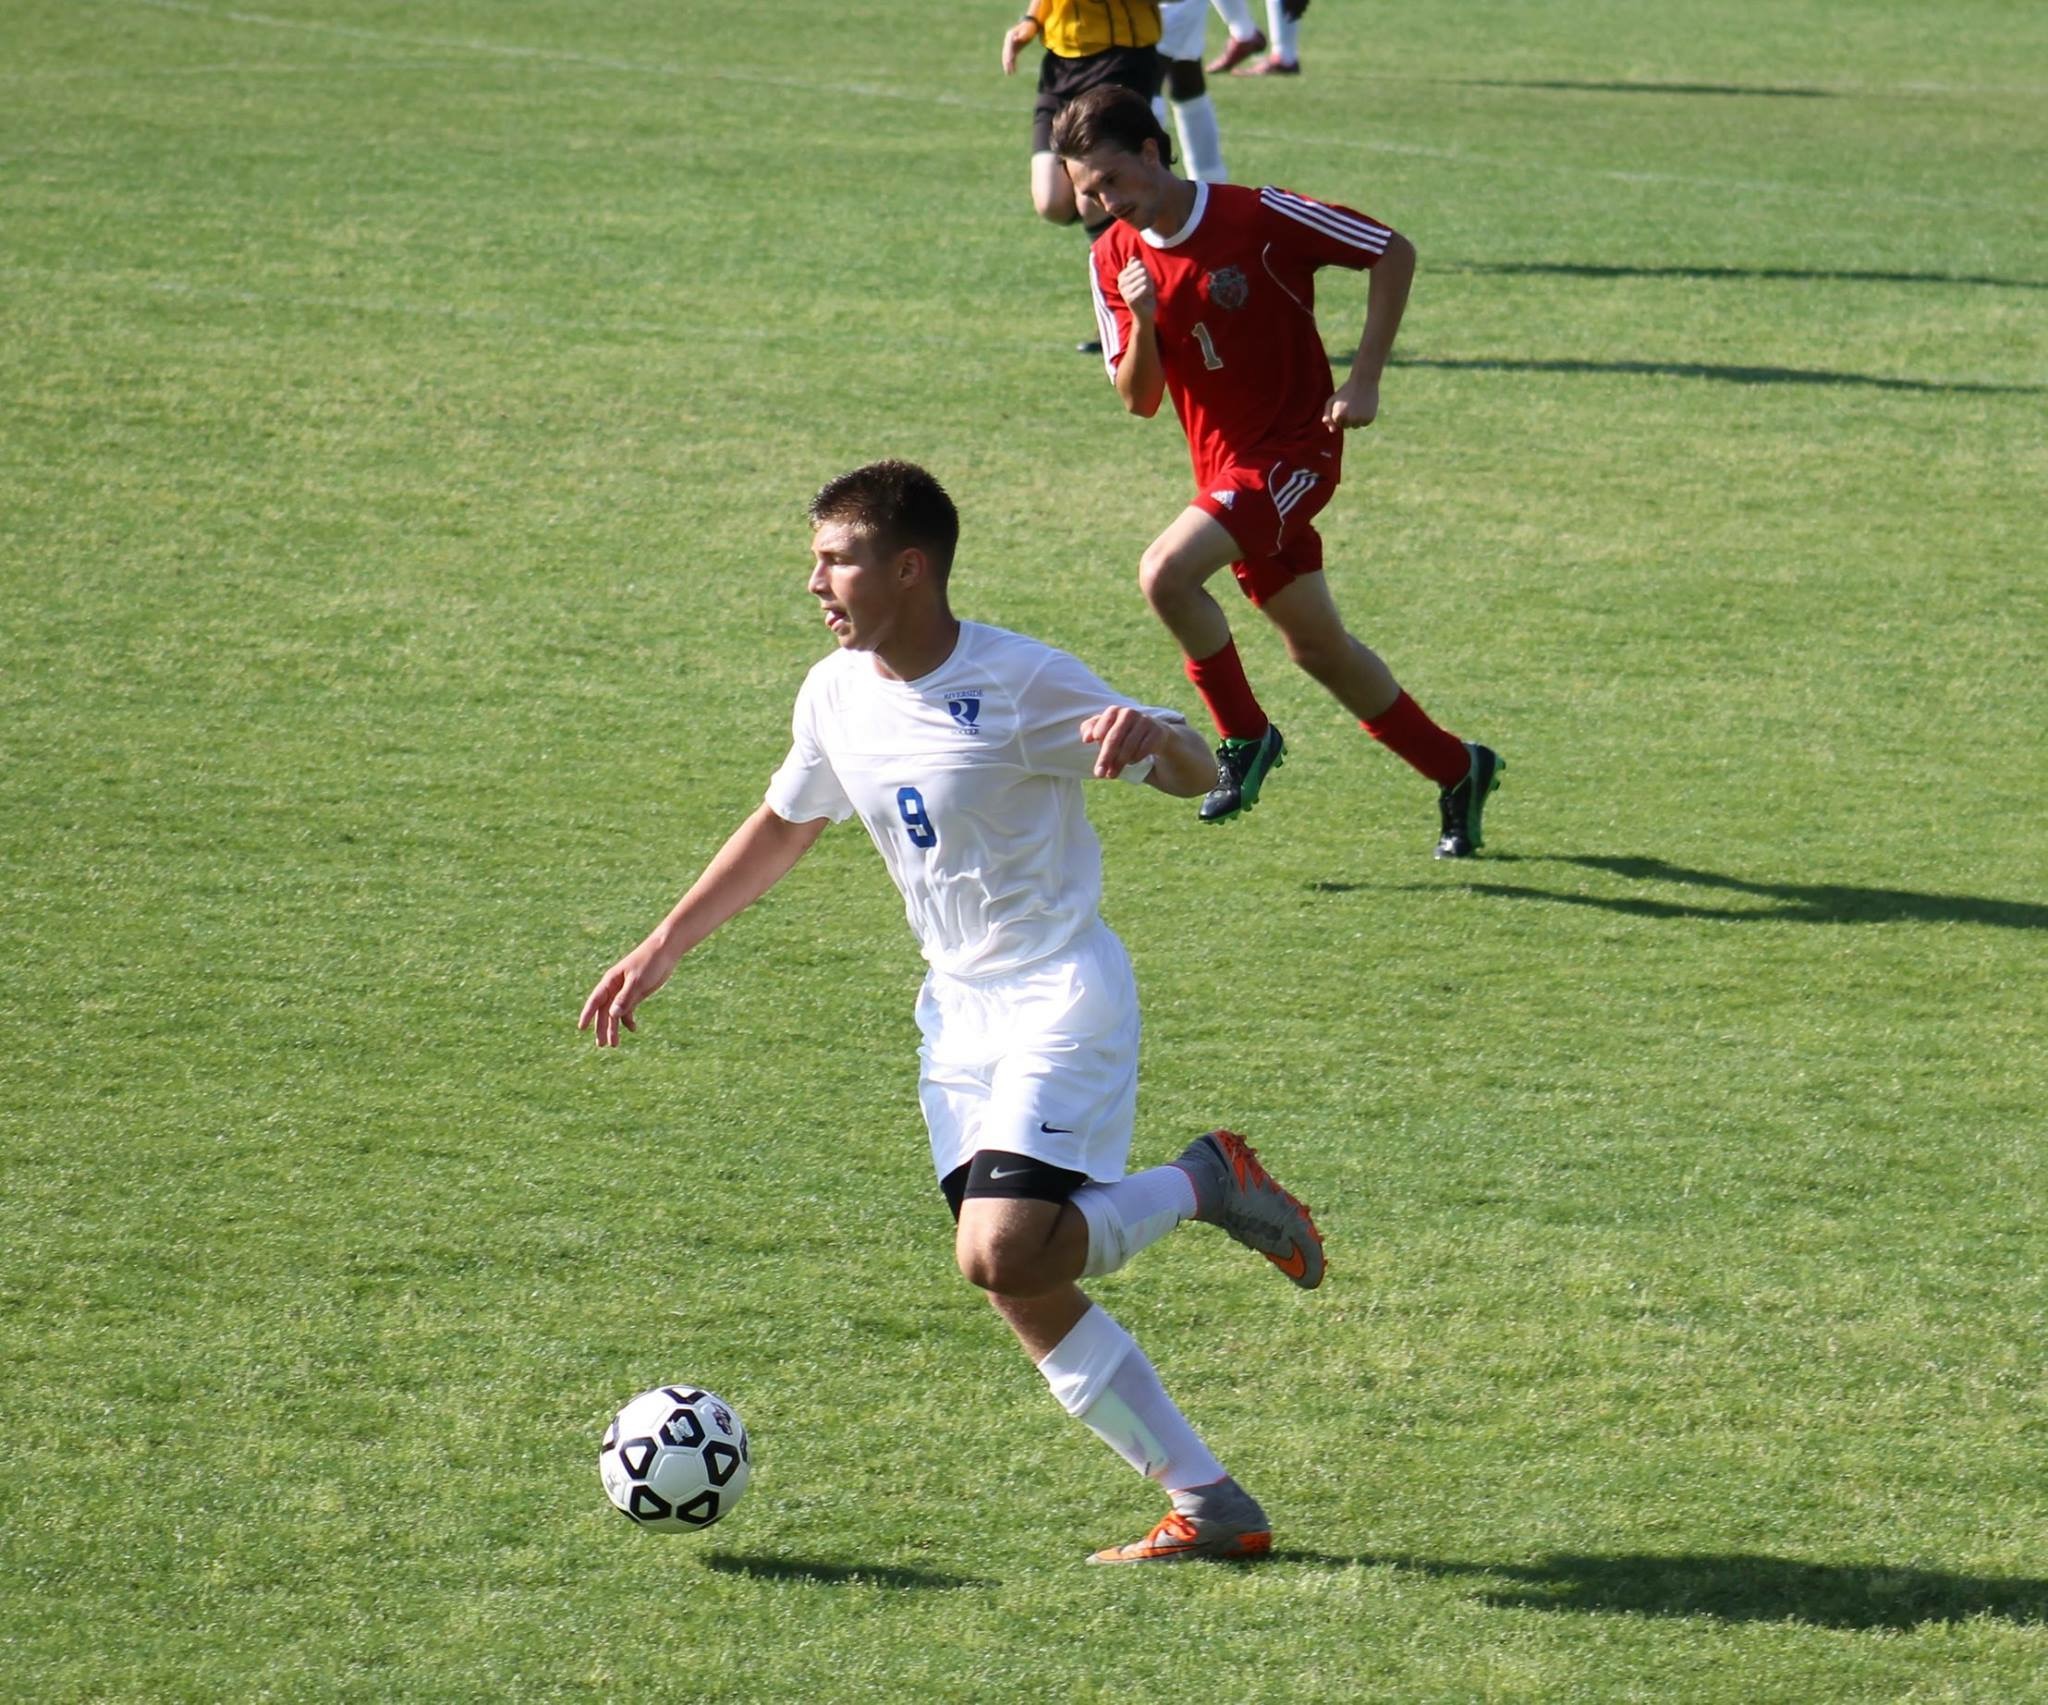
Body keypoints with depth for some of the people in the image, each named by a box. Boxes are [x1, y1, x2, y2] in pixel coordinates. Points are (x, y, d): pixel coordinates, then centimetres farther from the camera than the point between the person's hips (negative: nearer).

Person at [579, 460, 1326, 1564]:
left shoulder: (1021, 683, -16)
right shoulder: (836, 695, 4)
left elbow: (1195, 775, -13)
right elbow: (784, 828, 21)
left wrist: (1153, 735, -37)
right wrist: (659, 951, 20)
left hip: (1061, 996, -7)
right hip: (957, 1008, 7)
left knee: (1001, 1253, -24)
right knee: (1025, 1298, 0)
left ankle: (1205, 1184, 1)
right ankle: (1209, 1508, 9)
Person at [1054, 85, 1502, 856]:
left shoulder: (1259, 217, -16)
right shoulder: (1114, 258, 1)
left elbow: (1393, 252, -9)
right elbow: (1139, 400, 2)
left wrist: (1363, 381, -12)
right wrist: (1142, 325, -18)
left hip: (1293, 449, -7)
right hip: (1223, 464, 7)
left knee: (1165, 572, -25)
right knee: (1317, 647, 13)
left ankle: (1246, 736, -6)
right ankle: (1458, 770, 29)